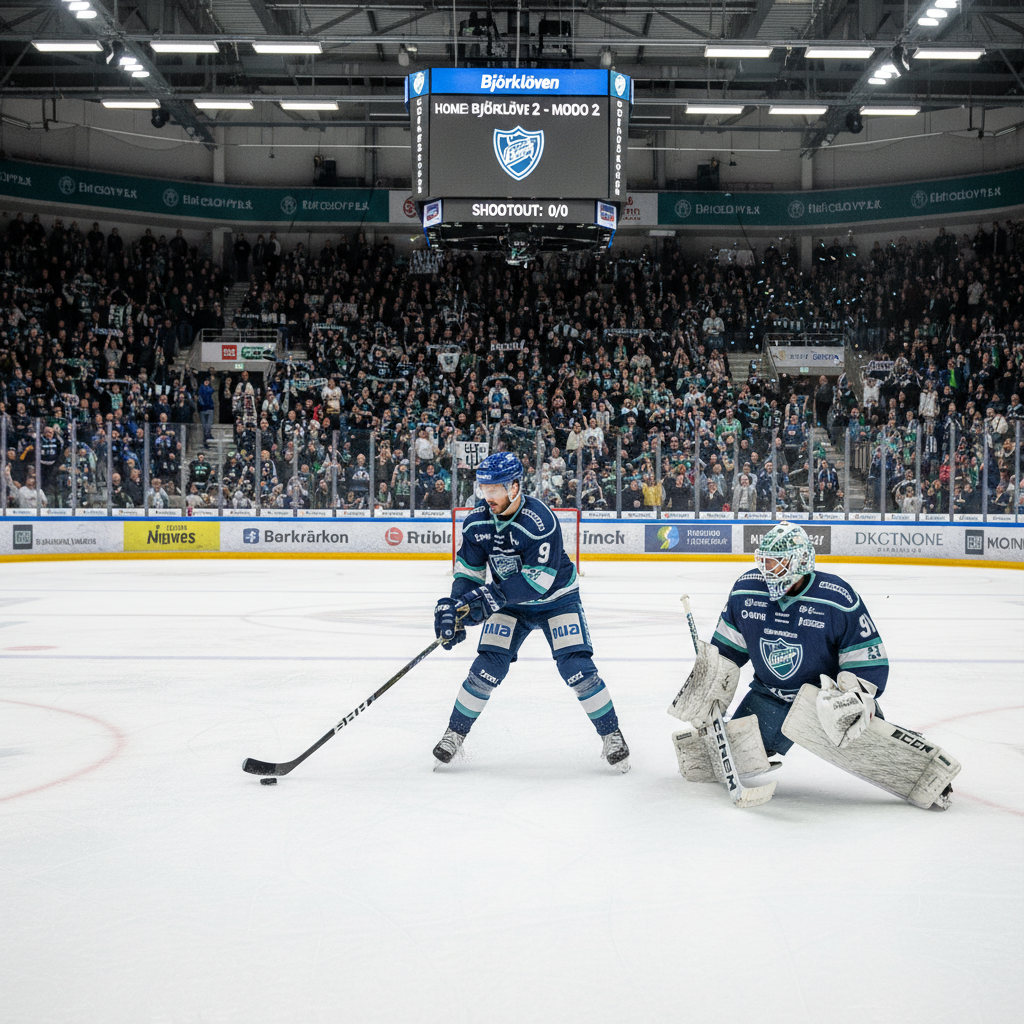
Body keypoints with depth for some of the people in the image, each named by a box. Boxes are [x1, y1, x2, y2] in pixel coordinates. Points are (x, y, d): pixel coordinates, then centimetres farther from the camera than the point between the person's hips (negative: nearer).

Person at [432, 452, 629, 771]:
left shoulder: (540, 521, -31)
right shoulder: (477, 520, -12)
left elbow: (537, 579, -33)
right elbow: (468, 570, -4)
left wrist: (492, 595, -38)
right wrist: (453, 607, -19)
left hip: (556, 598, -4)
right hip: (508, 603, 4)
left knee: (577, 668, -14)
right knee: (487, 669, -9)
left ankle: (612, 736, 1)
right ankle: (455, 734, 7)